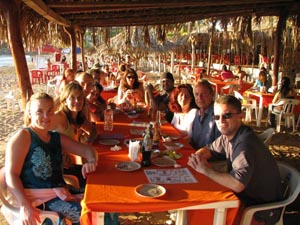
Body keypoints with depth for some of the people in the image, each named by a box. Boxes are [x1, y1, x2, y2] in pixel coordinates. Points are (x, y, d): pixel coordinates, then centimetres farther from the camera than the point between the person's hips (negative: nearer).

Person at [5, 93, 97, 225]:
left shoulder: (57, 138, 15)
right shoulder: (23, 137, -6)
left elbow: (86, 150, 16)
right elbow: (11, 174, -13)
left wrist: (92, 162, -9)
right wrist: (24, 205, -25)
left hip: (59, 193, 7)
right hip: (37, 197, -7)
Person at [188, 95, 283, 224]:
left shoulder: (245, 142, -29)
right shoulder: (228, 134, -2)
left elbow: (237, 184, -38)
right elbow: (209, 149, 14)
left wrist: (206, 170, -24)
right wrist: (197, 157, -9)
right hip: (246, 196, 8)